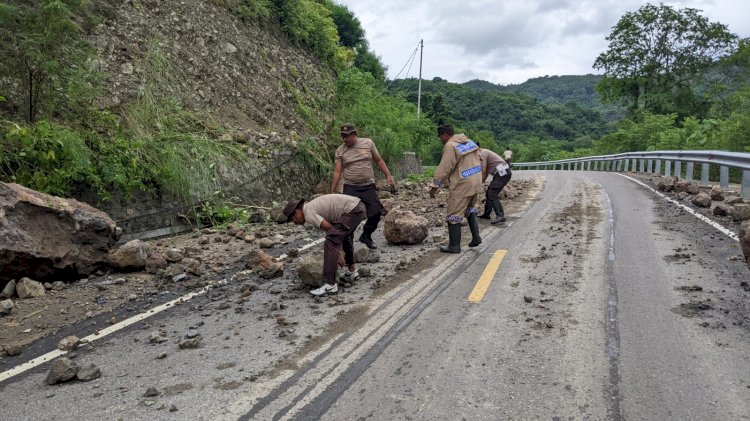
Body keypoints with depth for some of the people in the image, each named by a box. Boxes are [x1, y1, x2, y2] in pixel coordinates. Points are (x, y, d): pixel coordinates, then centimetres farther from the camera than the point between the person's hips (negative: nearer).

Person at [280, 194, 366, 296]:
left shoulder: (308, 214, -7)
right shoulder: (312, 207, 23)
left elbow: (330, 229, -9)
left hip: (352, 210, -11)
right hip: (358, 205, 11)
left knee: (331, 242, -13)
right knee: (345, 234, 34)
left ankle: (330, 284, -15)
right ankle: (352, 271, 43)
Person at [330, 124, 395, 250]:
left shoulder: (368, 143, 1)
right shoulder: (340, 151, 0)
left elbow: (379, 160, 9)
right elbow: (337, 172, 0)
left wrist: (388, 175, 0)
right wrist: (332, 192, -3)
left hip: (368, 186, 1)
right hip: (350, 188, -1)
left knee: (376, 213, 2)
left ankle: (366, 236, 25)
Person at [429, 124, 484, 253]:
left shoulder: (450, 146, -15)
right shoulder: (469, 142, 10)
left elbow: (443, 169, -17)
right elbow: (477, 160, 13)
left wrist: (434, 186, -12)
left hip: (461, 185, -9)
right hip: (475, 183, 9)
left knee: (454, 215, 1)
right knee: (469, 209, 26)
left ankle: (454, 246, 5)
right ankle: (476, 237, 24)